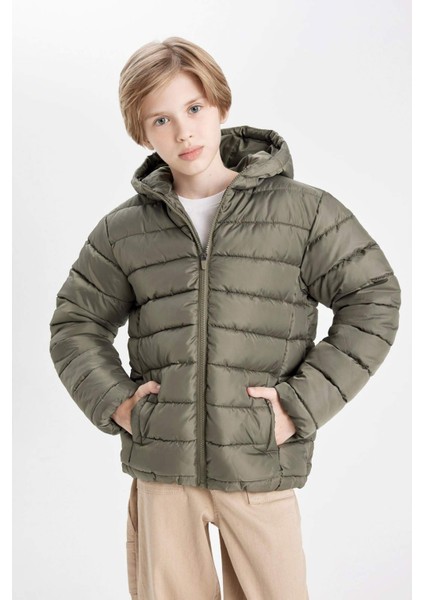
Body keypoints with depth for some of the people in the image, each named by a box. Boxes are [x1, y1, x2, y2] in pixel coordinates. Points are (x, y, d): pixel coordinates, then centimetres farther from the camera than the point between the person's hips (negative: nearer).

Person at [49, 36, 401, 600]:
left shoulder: (303, 210, -1)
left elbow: (373, 300, -1)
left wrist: (304, 402, -8)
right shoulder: (123, 230, 5)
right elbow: (75, 323, 15)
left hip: (261, 468, -1)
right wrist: (113, 401, -1)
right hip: (161, 468, 2)